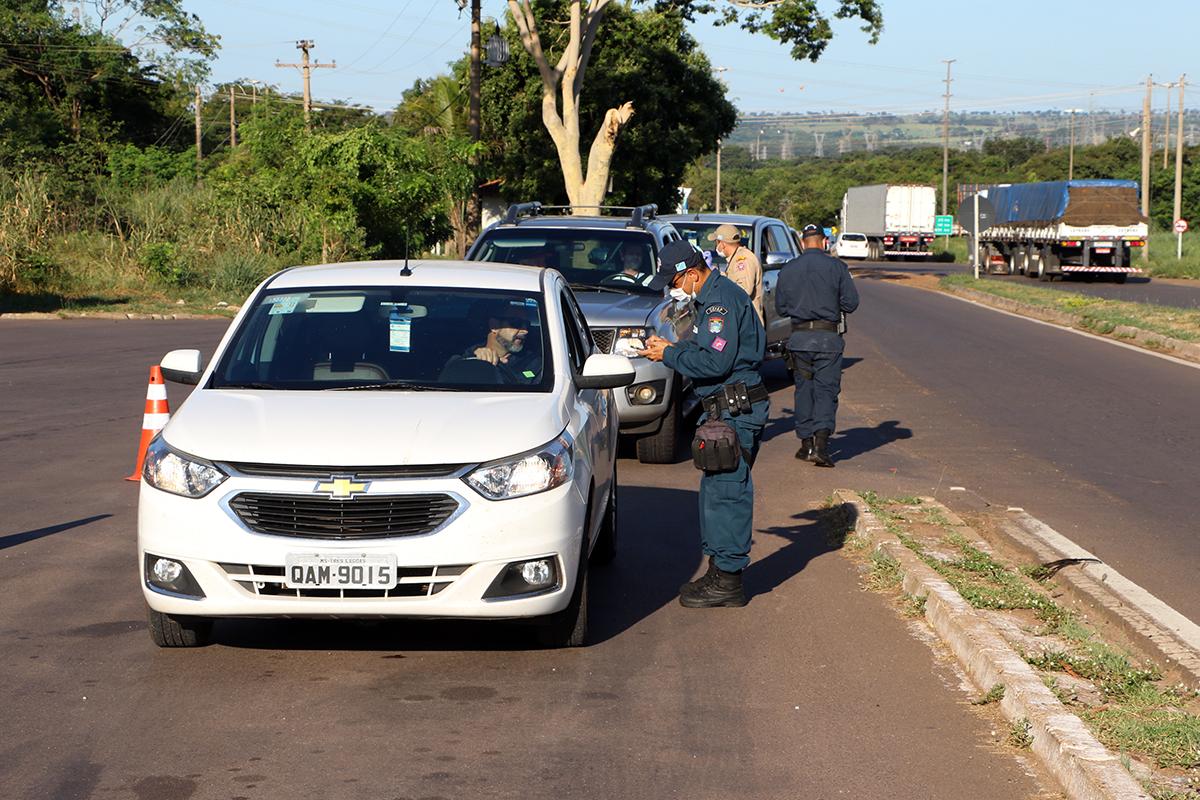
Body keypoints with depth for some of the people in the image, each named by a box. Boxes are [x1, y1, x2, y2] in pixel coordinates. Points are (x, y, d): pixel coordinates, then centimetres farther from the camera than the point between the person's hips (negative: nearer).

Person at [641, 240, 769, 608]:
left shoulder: (722, 299, -17)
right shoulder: (712, 296, 16)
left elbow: (715, 362, -23)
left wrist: (669, 356, -13)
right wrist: (671, 346, 11)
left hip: (737, 411, -11)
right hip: (727, 409, 11)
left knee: (726, 491, -7)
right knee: (715, 490, 14)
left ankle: (728, 580, -2)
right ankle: (719, 570, 22)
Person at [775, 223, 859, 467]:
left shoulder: (788, 269, 4)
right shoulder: (836, 267, -3)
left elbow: (781, 308, 9)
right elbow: (851, 303, -2)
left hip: (799, 337, 2)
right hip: (828, 337, -2)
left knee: (804, 389, 13)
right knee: (826, 390, 0)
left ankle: (806, 444, 16)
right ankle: (821, 444, -13)